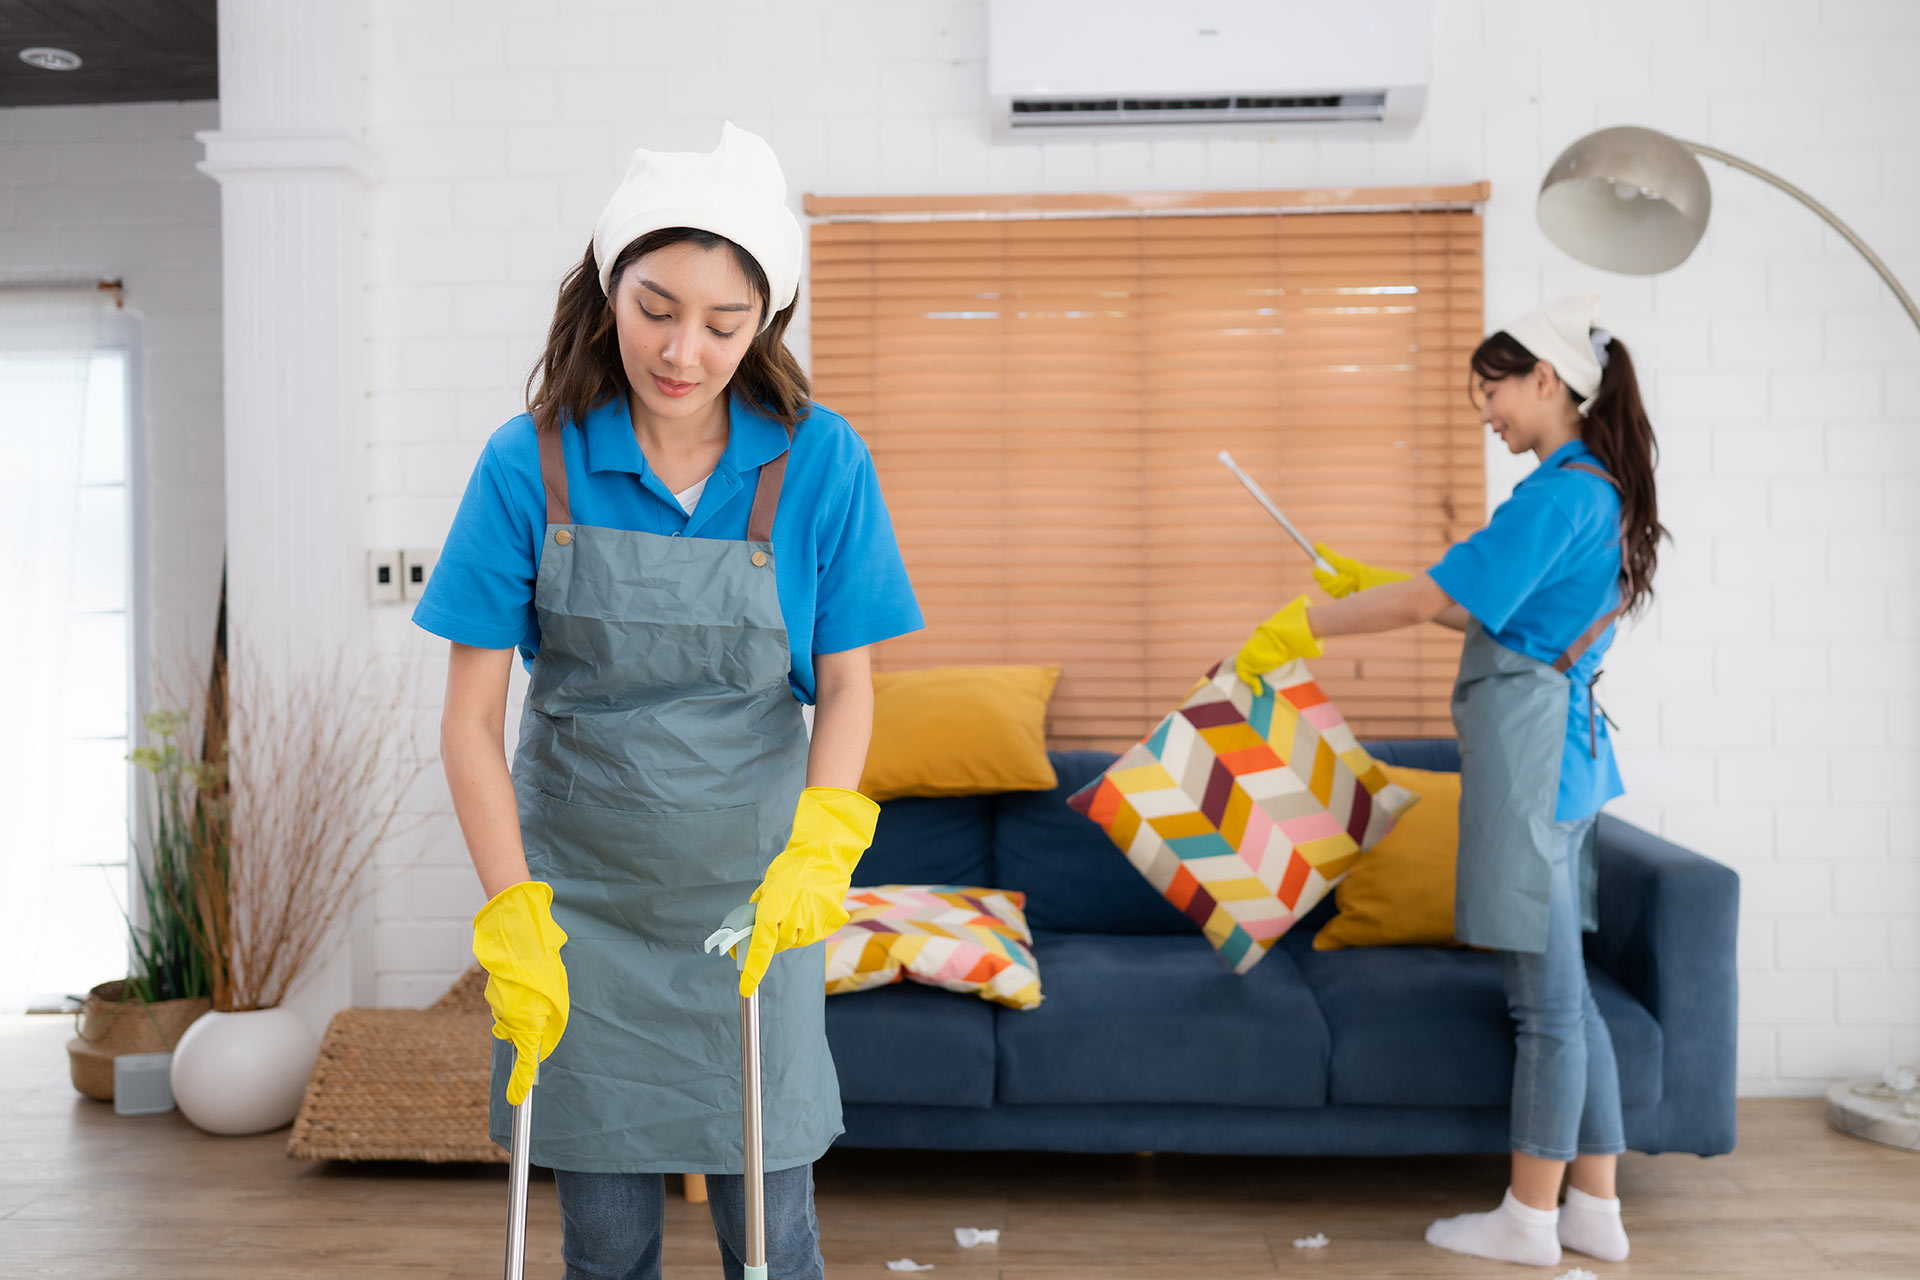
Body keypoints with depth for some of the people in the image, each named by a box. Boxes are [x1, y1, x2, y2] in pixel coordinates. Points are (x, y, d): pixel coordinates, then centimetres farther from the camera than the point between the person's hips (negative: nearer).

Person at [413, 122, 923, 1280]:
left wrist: (819, 852, -17)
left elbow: (847, 684, -3)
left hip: (751, 894, 0)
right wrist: (514, 914, -13)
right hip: (580, 896, 0)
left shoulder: (819, 461, -9)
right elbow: (471, 716, -7)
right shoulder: (532, 466, -10)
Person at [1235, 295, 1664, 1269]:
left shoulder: (1562, 493, -15)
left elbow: (1434, 599, -17)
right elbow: (1480, 605, 22)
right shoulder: (1599, 492, 16)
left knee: (1545, 1000, -1)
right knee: (1562, 996, 13)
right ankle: (1594, 1208, 22)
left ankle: (1530, 1218, 11)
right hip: (1561, 748, 10)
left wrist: (1297, 628, -8)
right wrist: (1366, 584, 20)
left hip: (1528, 747, -10)